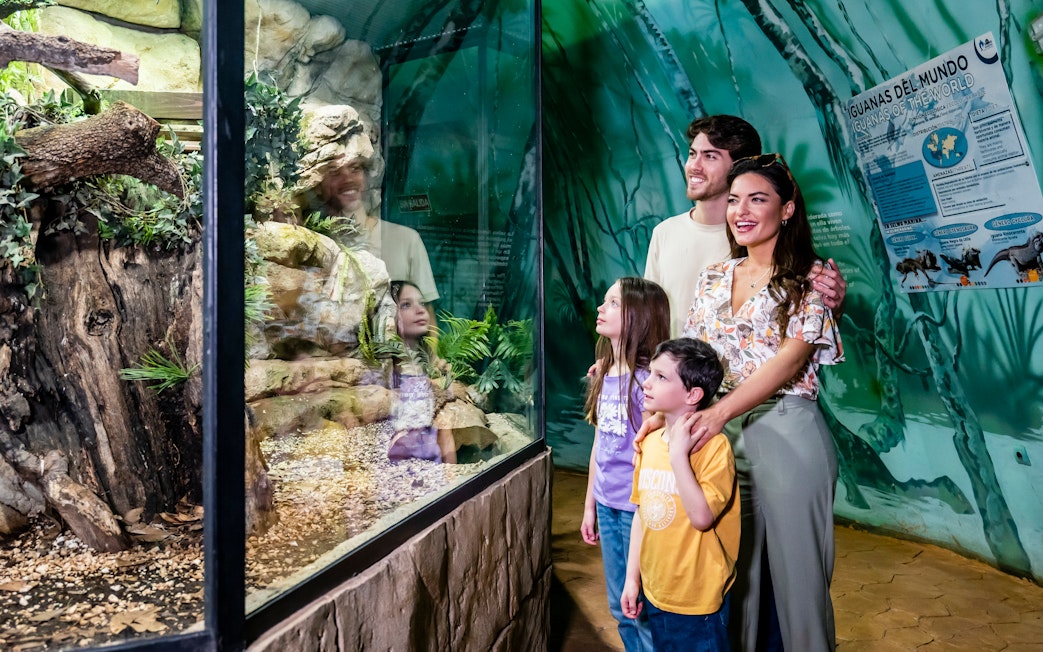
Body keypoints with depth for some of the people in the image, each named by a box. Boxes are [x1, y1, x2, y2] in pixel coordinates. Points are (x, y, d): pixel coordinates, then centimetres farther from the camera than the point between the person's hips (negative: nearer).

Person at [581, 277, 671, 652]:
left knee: (644, 609, 6)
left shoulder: (647, 378, -17)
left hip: (637, 508, -7)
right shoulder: (604, 373, 6)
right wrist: (590, 505, 17)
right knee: (620, 609, 20)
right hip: (607, 506, 7)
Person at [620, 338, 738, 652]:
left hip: (699, 600, -6)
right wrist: (632, 577, 10)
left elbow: (702, 517, -25)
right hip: (655, 592, 6)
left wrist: (679, 454, -27)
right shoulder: (649, 442, 0)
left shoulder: (714, 446, -19)